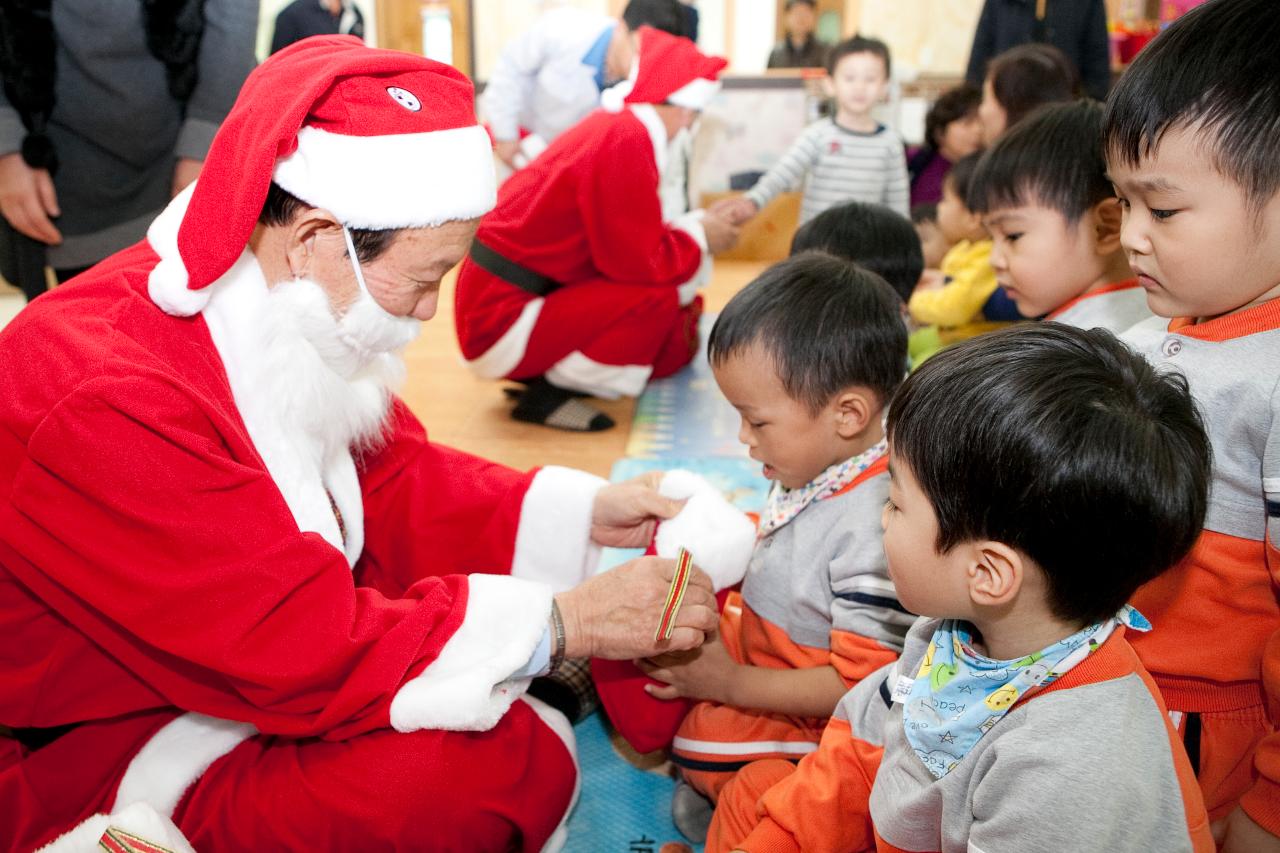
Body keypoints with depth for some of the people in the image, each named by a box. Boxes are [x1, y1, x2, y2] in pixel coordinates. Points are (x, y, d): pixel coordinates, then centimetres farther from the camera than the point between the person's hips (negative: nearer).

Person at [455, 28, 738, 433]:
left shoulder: (613, 126, 8)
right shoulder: (628, 140, -21)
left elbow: (626, 243, 15)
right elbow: (642, 261, -20)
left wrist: (696, 227, 17)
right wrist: (699, 237, -4)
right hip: (504, 320, -10)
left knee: (676, 343, 10)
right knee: (659, 295, -21)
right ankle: (550, 392, -8)